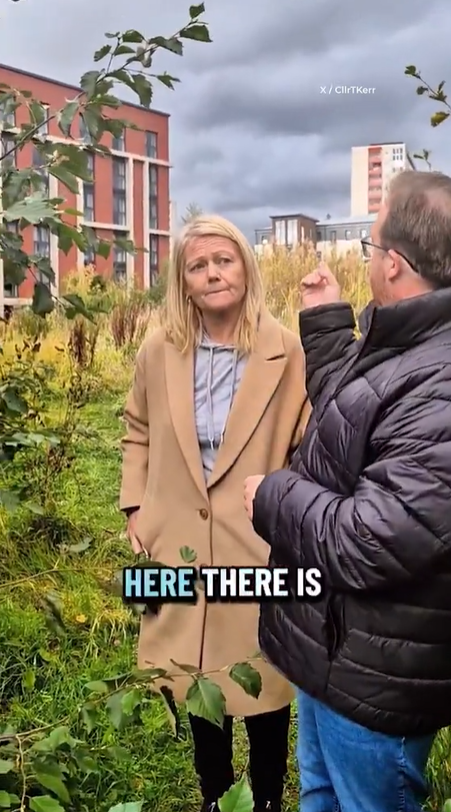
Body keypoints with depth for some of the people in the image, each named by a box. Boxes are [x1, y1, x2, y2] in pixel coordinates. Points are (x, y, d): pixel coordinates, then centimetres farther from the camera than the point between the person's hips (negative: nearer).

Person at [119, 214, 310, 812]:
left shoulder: (287, 352, -9)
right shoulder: (158, 353, 1)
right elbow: (138, 436, 13)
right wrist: (135, 512, 5)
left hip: (260, 550, -3)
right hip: (180, 548, 3)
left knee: (263, 691, 13)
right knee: (194, 689, 19)